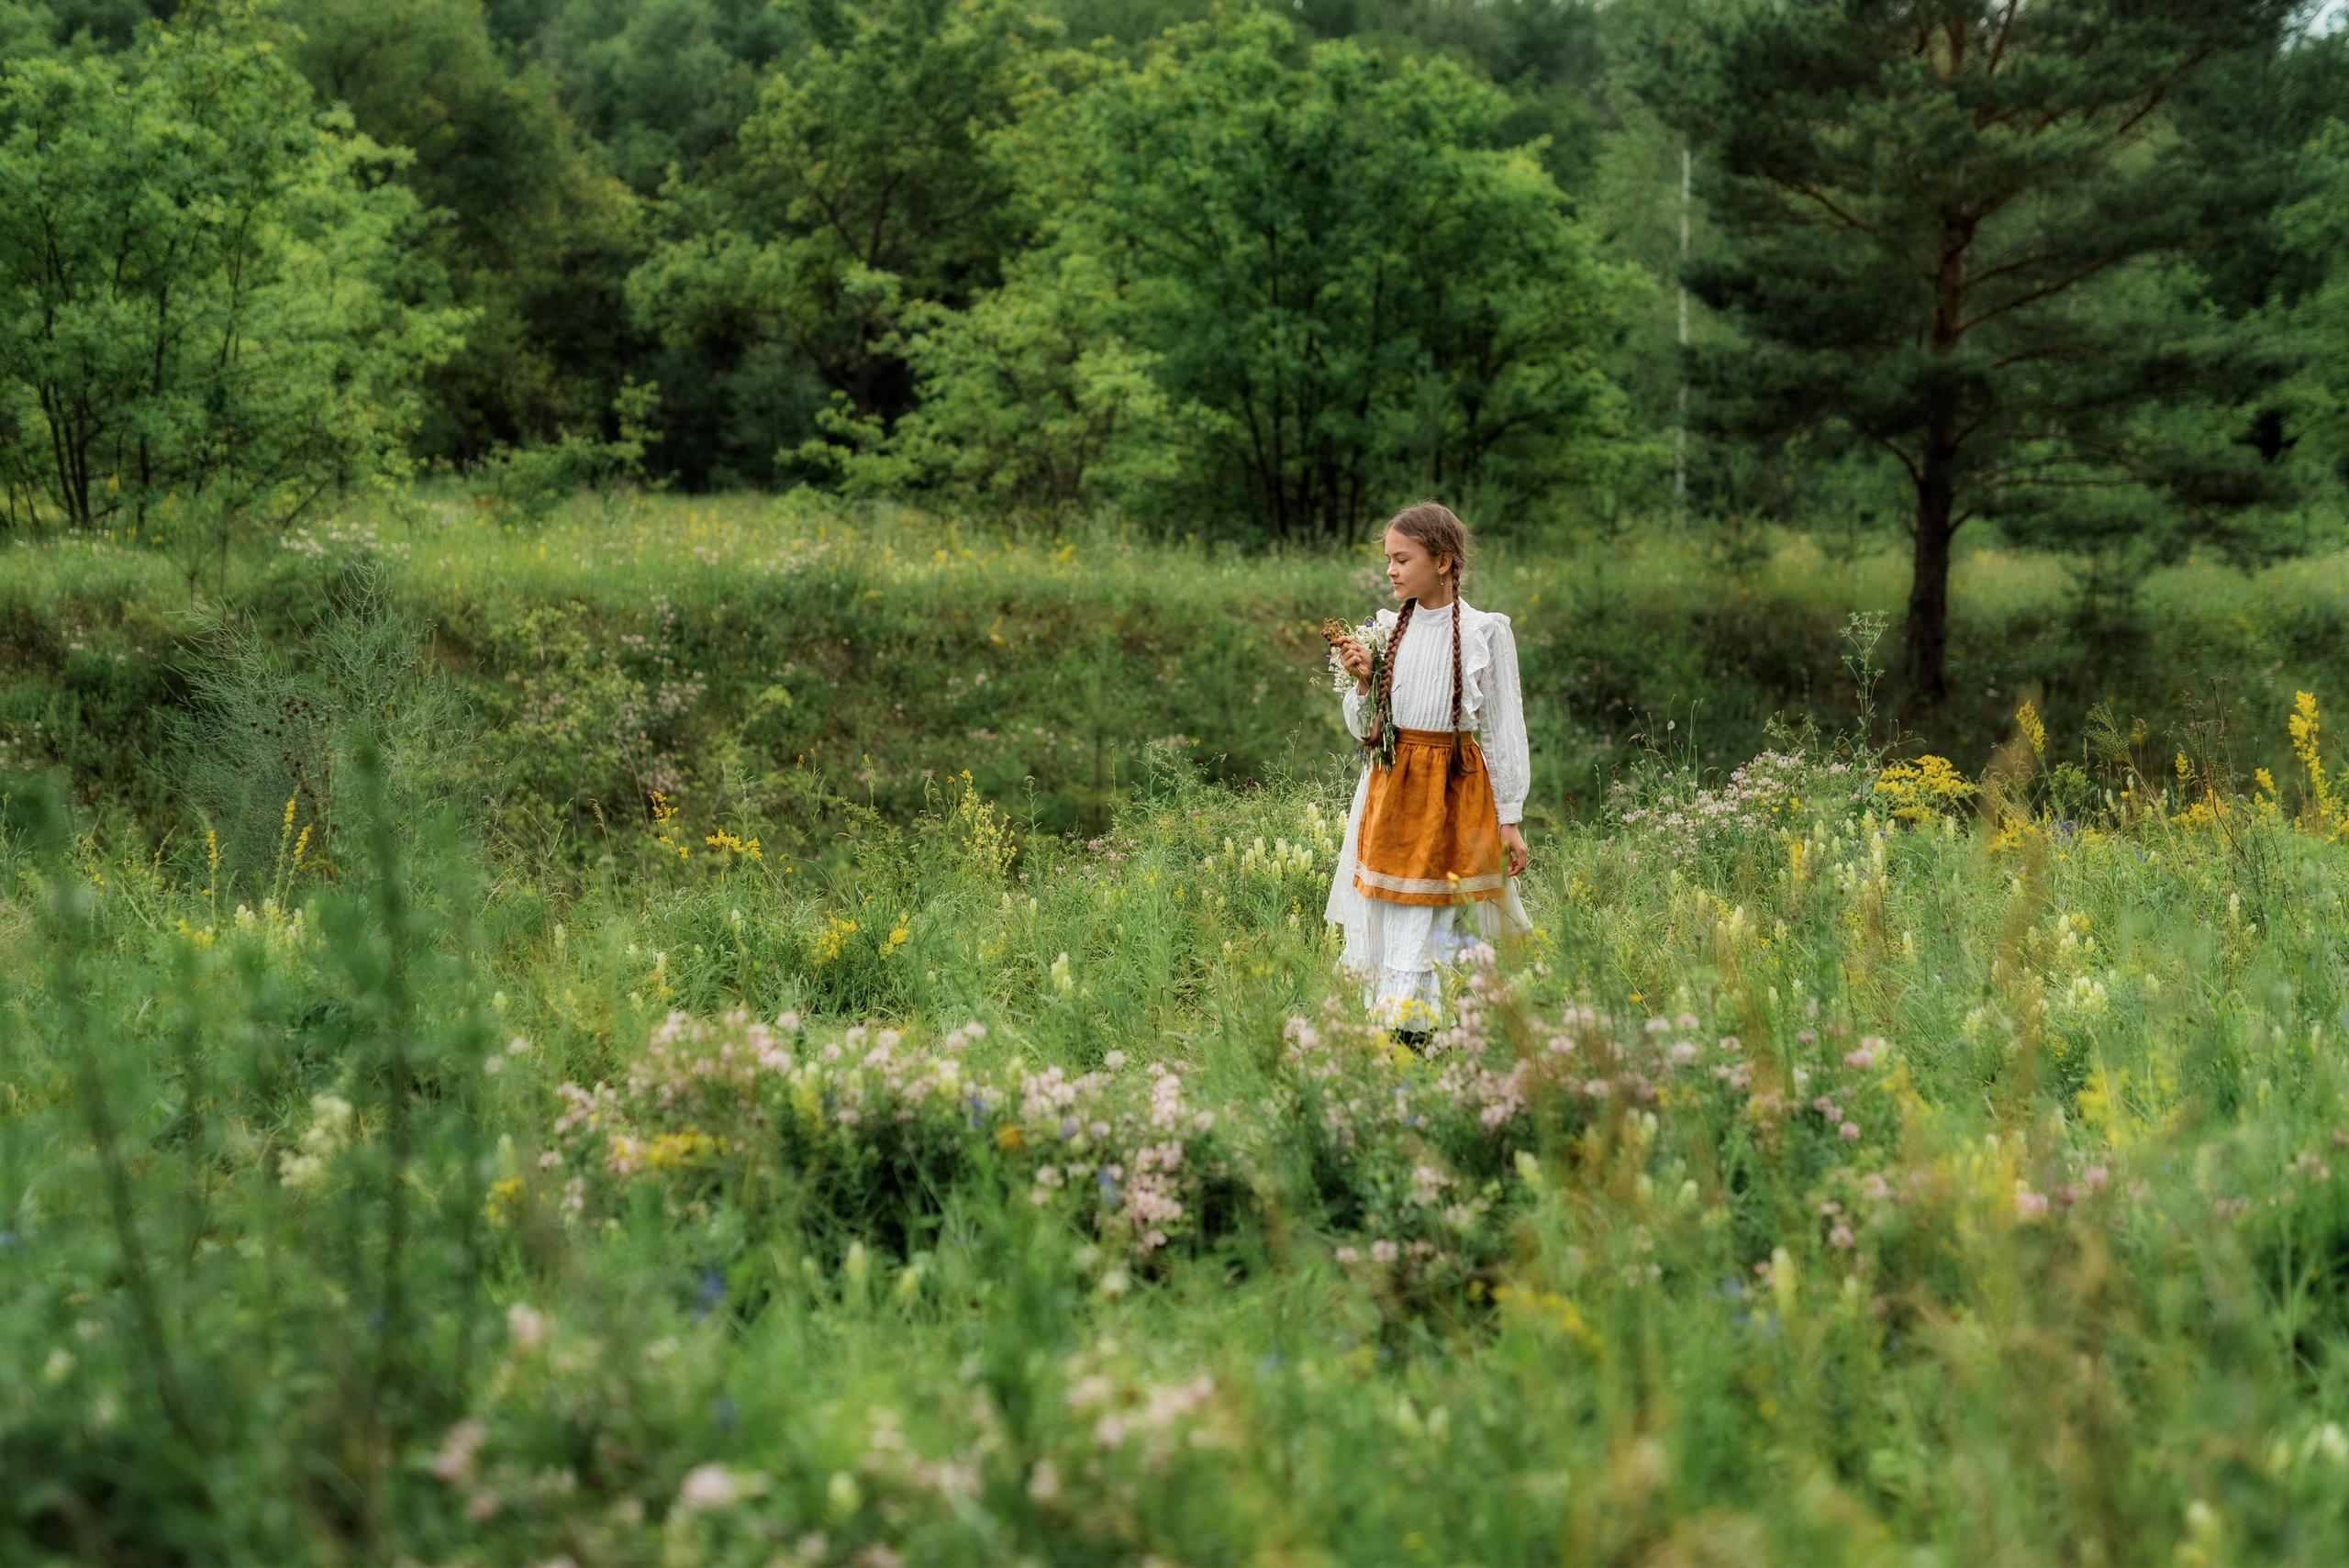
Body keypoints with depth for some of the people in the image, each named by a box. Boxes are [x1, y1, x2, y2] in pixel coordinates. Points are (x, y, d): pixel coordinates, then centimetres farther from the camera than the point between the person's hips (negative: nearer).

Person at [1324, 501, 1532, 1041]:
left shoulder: (1486, 633, -3)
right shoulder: (1386, 629, 7)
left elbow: (1504, 730, -1)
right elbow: (1364, 728, 11)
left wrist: (1510, 817, -3)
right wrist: (1363, 682, -8)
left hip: (1457, 794, -4)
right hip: (1390, 790, 4)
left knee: (1440, 925, -6)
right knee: (1382, 924, 0)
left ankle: (1422, 1033, 0)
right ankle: (1388, 1039, 6)